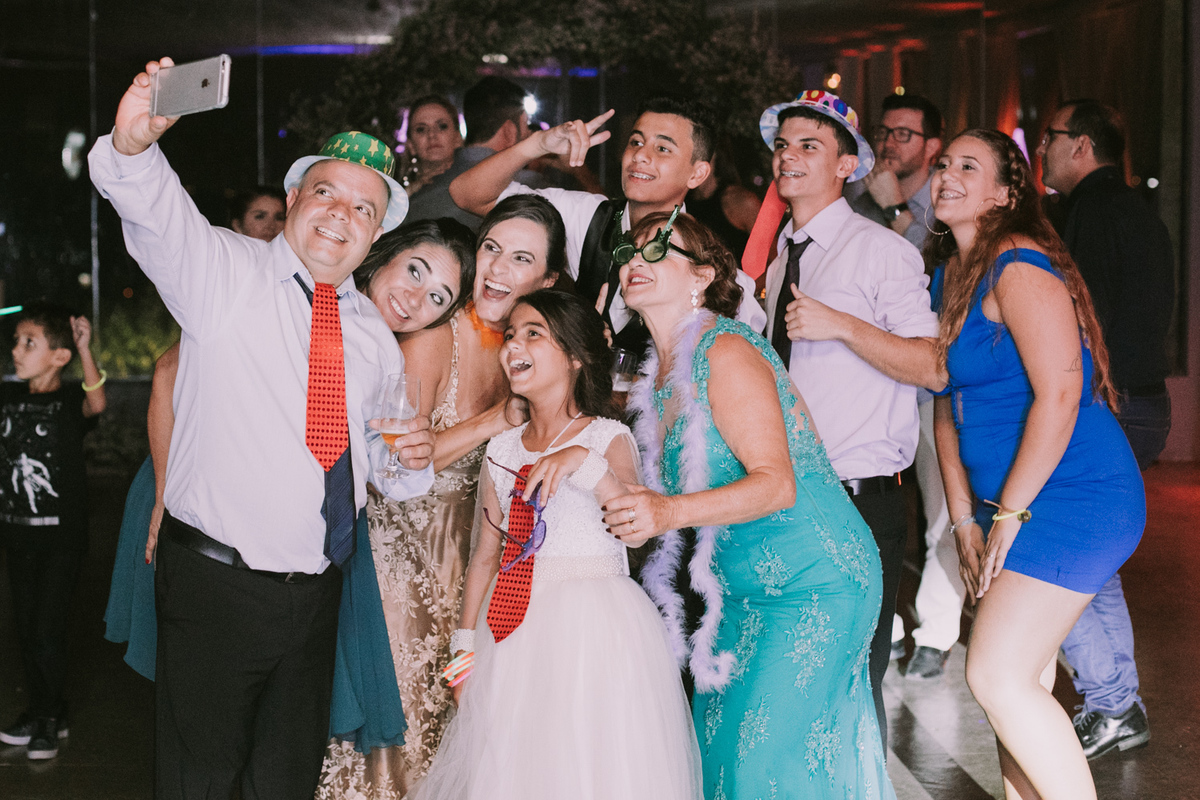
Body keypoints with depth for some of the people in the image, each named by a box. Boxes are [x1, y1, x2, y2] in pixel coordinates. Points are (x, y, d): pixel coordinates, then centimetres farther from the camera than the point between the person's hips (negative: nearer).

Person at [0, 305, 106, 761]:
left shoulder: (69, 401, -12)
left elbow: (96, 403, -34)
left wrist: (84, 347, -39)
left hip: (61, 537, -6)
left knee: (47, 631, -4)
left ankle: (51, 720, 12)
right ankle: (39, 711, 27)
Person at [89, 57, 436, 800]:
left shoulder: (375, 335, 11)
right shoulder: (226, 273, -5)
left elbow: (380, 462, 19)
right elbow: (156, 212, -26)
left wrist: (412, 459, -4)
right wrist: (133, 146, -48)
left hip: (317, 593, 5)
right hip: (216, 585, -5)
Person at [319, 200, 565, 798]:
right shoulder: (434, 339, -19)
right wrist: (492, 421, -22)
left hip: (461, 547, 6)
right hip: (398, 542, -6)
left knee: (445, 700, 15)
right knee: (393, 699, 2)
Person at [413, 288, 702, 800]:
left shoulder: (608, 437, -2)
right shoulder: (502, 450, 12)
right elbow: (486, 552, 14)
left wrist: (581, 461, -32)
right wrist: (465, 645, 10)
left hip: (593, 629, -5)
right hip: (516, 634, 5)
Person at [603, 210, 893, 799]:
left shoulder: (727, 353, -16)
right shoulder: (660, 374, 9)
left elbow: (776, 483, -24)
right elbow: (659, 491, 17)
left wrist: (670, 512, -35)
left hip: (816, 586, -8)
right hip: (745, 594, 8)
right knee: (718, 744, 8)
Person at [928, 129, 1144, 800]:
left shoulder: (1019, 265, -13)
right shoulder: (951, 273, 14)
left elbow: (1058, 397, -20)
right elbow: (950, 405, 16)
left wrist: (1009, 514, -16)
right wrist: (967, 520, 10)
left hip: (1071, 497, -9)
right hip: (1008, 507, 9)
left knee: (998, 676, -15)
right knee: (1023, 680, 12)